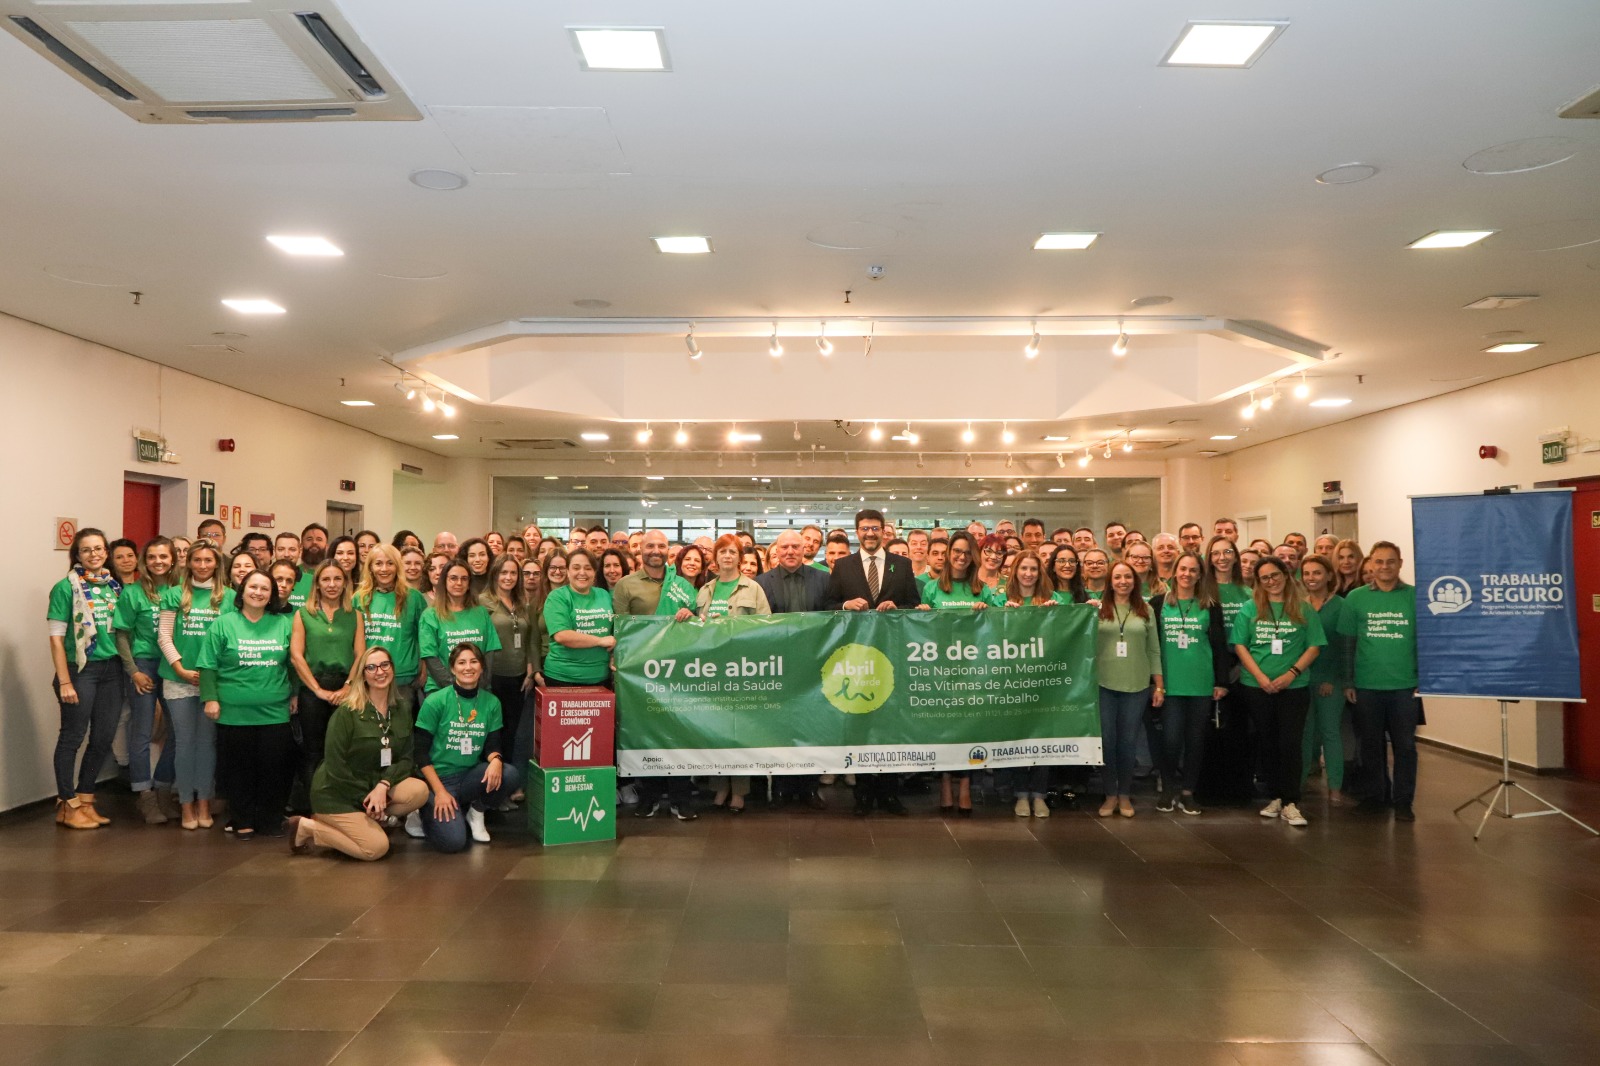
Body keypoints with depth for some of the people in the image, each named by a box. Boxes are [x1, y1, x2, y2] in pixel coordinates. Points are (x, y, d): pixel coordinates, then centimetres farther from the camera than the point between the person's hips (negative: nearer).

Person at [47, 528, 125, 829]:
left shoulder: (115, 586, 8)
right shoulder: (66, 587, -7)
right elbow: (56, 637, -9)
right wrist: (64, 681, -13)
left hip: (111, 668, 5)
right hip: (80, 669, -5)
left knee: (104, 737, 10)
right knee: (73, 736, 3)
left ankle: (85, 799, 23)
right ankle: (68, 805, 14)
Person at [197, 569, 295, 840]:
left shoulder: (284, 624, 6)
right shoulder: (224, 624, 2)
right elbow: (209, 666, 1)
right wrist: (210, 698, -6)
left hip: (275, 713, 1)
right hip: (234, 713, -1)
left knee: (274, 767, 4)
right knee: (238, 769, 6)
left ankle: (270, 822, 17)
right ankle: (243, 822, 18)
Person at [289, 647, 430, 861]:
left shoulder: (401, 711, 2)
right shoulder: (346, 712, -16)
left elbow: (406, 758, -2)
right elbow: (335, 764, -17)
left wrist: (383, 786, -20)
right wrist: (366, 798, -15)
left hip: (376, 785, 6)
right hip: (337, 794, -6)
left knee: (419, 791, -19)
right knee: (377, 848, -19)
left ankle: (366, 820, 2)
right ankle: (307, 827, 1)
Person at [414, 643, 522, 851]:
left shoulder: (491, 702, 1)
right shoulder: (435, 701, -11)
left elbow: (492, 745, 2)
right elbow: (420, 752, -9)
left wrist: (496, 760, -23)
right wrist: (439, 791, -17)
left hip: (470, 776, 4)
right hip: (439, 778, -4)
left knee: (511, 775, -26)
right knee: (453, 841, -24)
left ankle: (475, 812, 3)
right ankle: (425, 812, 10)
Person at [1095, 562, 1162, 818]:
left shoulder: (1145, 611, 7)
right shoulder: (1098, 609, 2)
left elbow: (1154, 650, 8)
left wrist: (1159, 685, 5)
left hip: (1137, 685, 1)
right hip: (1104, 684, -1)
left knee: (1128, 741, 7)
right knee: (1106, 739, 4)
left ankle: (1125, 794, 21)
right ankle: (1110, 794, 16)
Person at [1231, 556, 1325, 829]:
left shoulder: (1304, 610, 3)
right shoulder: (1249, 609, 4)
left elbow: (1314, 647, 0)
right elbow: (1240, 646, 1)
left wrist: (1291, 673, -12)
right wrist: (1261, 677, -10)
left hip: (1294, 687, -1)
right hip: (1257, 687, 1)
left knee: (1290, 743, -6)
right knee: (1268, 743, 9)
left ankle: (1290, 803, -3)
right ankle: (1275, 797, 19)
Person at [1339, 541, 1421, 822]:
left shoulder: (1415, 596, -1)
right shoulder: (1356, 597, 1)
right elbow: (1346, 642, 4)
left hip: (1405, 685, -1)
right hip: (1367, 685, 1)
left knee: (1405, 745, 5)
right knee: (1371, 745, 12)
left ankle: (1403, 801, 16)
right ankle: (1374, 796, 26)